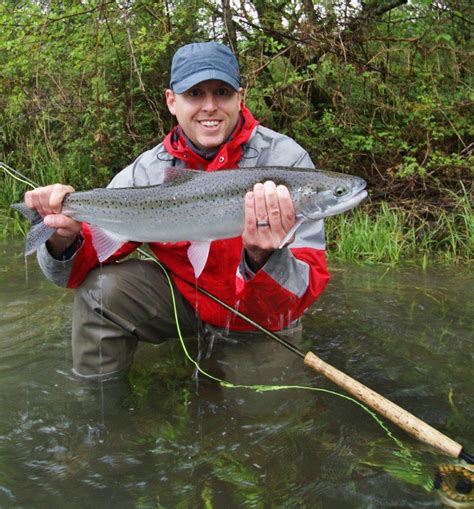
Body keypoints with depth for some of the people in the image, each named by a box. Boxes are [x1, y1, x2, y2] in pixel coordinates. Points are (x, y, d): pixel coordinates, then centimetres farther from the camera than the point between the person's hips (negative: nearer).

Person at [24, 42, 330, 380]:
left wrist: (264, 258, -48)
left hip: (260, 317, -1)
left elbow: (304, 296, -26)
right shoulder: (147, 171, -10)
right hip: (184, 300, 2)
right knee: (101, 287, -17)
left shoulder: (286, 159, -20)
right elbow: (75, 271, -9)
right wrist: (66, 238, -32)